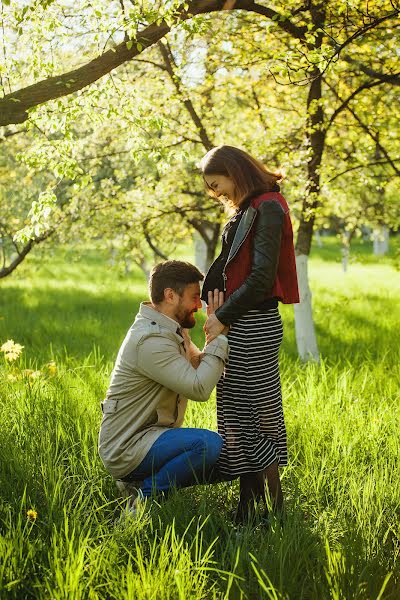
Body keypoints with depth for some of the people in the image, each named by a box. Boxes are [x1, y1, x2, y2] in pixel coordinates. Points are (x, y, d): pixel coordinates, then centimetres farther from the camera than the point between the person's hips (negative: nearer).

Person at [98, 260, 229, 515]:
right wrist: (220, 336, -19)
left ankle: (142, 481, 7)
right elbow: (200, 388, -26)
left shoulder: (173, 330, 12)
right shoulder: (151, 340, -22)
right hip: (125, 448, -10)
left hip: (149, 435, 10)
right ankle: (146, 497, -12)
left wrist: (218, 334, -3)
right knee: (208, 444, -31)